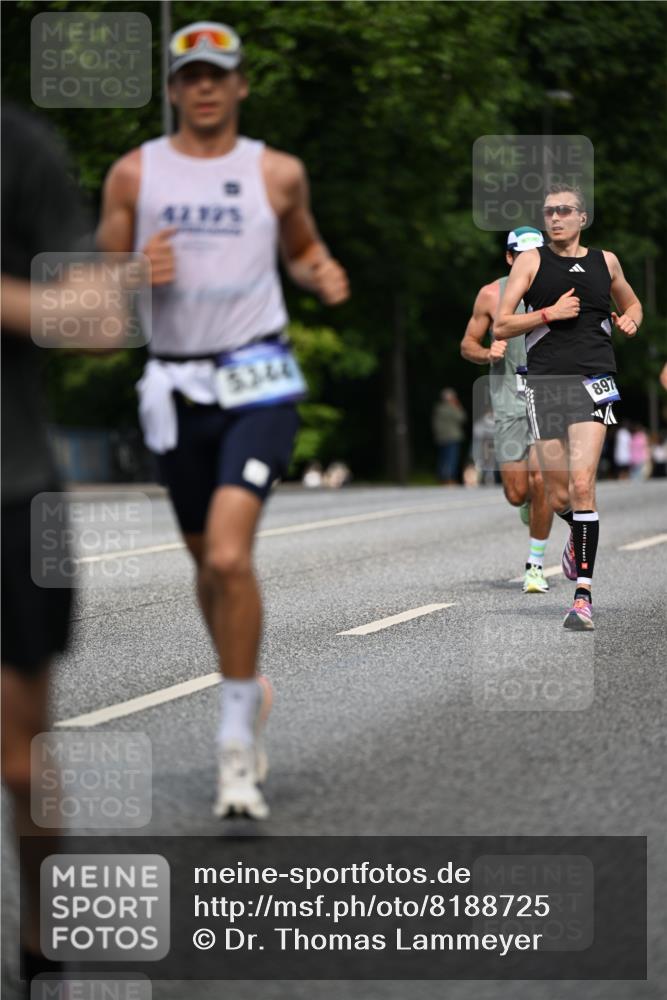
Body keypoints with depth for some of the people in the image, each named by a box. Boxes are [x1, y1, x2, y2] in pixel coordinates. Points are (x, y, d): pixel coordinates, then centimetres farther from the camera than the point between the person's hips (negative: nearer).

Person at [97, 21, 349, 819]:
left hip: (258, 384, -3)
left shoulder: (277, 174, 4)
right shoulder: (135, 174, 5)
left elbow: (302, 250, 21)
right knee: (208, 563, 14)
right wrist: (138, 274, -14)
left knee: (229, 556, -19)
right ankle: (248, 690, 40)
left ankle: (237, 746, -11)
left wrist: (324, 276, -2)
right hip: (175, 386, 3)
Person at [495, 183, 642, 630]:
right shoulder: (532, 261, 6)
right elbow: (500, 327, 1)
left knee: (582, 483, -17)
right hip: (545, 383, 1)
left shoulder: (605, 261, 12)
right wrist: (549, 313, -11)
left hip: (594, 381, -1)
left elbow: (631, 302, 30)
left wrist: (630, 318, 8)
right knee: (559, 496, 5)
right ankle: (579, 536, 42)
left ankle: (584, 594, -17)